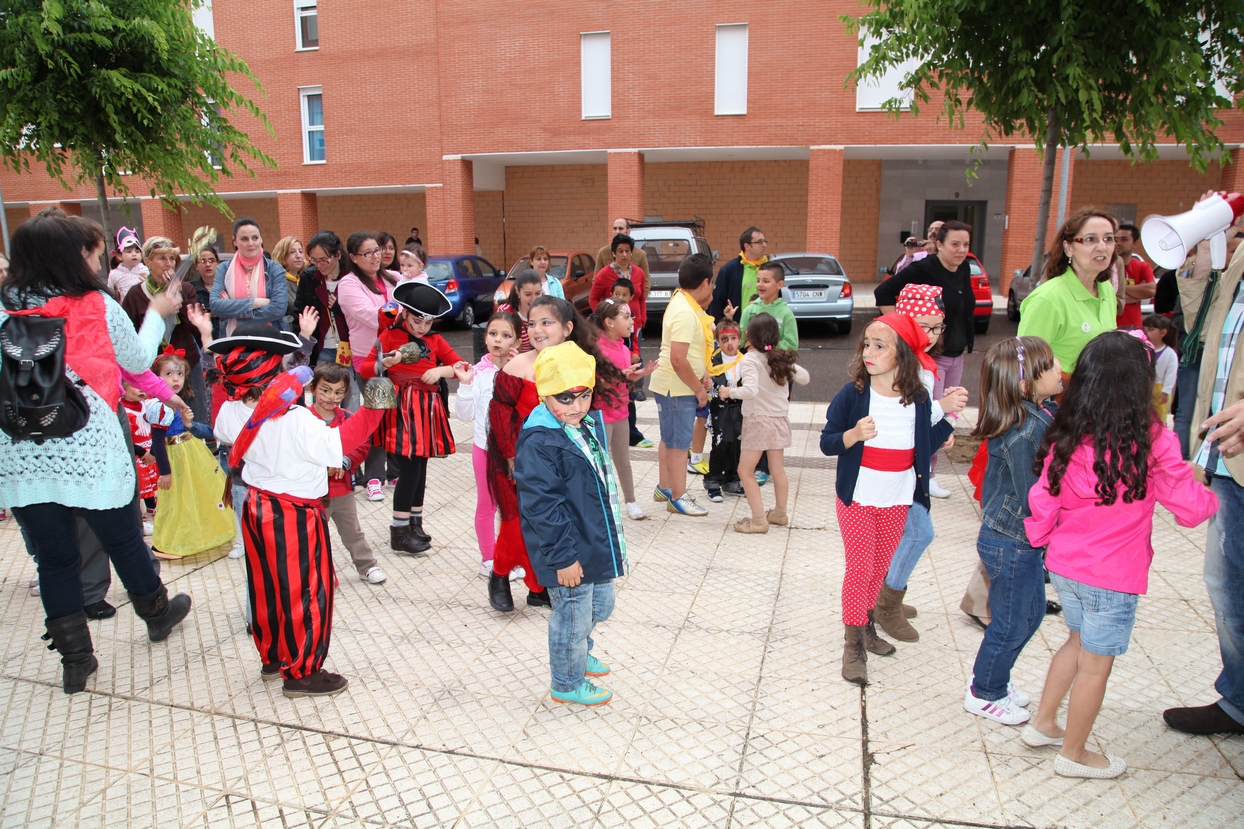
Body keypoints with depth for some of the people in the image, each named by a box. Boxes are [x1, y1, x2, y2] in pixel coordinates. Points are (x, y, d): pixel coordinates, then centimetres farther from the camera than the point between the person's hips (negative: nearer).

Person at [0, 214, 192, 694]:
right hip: (88, 446, -2)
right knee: (122, 538, 16)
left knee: (53, 556, 12)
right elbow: (139, 360, 10)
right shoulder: (97, 305, -5)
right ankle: (156, 613, 38)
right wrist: (157, 314, 23)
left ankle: (75, 659, 22)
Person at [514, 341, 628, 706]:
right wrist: (563, 556, -23)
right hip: (568, 552, -9)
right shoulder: (538, 442, -25)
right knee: (573, 616, 8)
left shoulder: (591, 424, 4)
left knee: (601, 606, 25)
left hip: (597, 544, 9)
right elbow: (542, 505, -25)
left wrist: (610, 536, 21)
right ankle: (568, 683, 32)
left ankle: (579, 652, 52)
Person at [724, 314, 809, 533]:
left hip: (758, 420, -7)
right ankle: (780, 513, 31)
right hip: (780, 419, 7)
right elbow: (804, 378, 14)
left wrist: (729, 391, -15)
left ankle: (759, 520, 1)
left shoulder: (750, 359, -15)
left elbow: (750, 390, -29)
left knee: (745, 472, 2)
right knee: (777, 469, 19)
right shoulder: (783, 358, 3)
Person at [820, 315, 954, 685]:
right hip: (857, 498, -3)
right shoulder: (853, 394, -12)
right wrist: (854, 434, -28)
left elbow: (925, 444, 7)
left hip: (897, 501, 3)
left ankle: (866, 625, 34)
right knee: (859, 567, -2)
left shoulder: (919, 398, -3)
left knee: (879, 568, 15)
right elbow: (827, 443, -9)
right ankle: (853, 643, 9)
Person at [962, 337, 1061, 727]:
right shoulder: (1025, 434, -29)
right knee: (1011, 624, 9)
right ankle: (984, 694, 31)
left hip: (1023, 541, 9)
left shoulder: (1042, 414, 0)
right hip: (1011, 544, -9)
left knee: (1032, 613, 24)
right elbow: (1031, 500, -26)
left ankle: (990, 678, 42)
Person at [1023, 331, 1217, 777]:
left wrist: (1039, 542, 16)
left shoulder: (1065, 439, -7)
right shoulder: (1151, 442, -19)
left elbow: (1041, 502, -1)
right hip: (1113, 577, -5)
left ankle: (1043, 723, 38)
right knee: (1095, 665, 11)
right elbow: (1190, 507, -10)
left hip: (1063, 567, 5)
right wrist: (1212, 496, 12)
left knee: (1077, 642, 26)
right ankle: (1074, 755, 28)